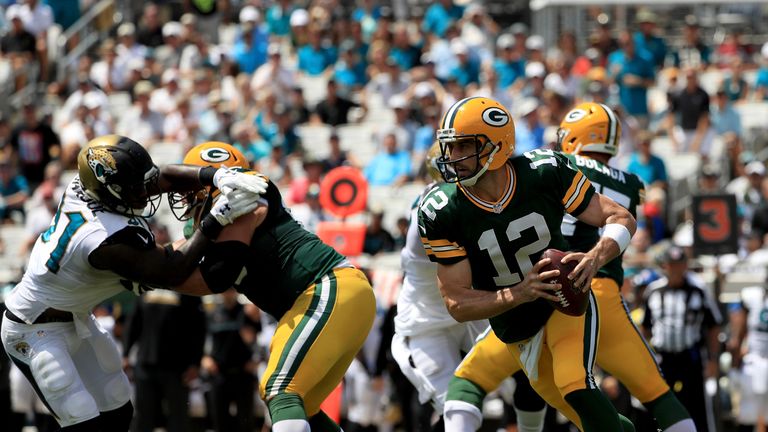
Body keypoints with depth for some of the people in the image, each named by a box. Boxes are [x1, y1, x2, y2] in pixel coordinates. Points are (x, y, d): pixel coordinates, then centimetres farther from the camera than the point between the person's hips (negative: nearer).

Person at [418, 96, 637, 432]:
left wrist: (595, 257, -38)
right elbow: (457, 304, -19)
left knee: (575, 385, -26)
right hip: (515, 326, 2)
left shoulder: (545, 172, -23)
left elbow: (621, 219, -15)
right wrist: (518, 294, -37)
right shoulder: (440, 213, -23)